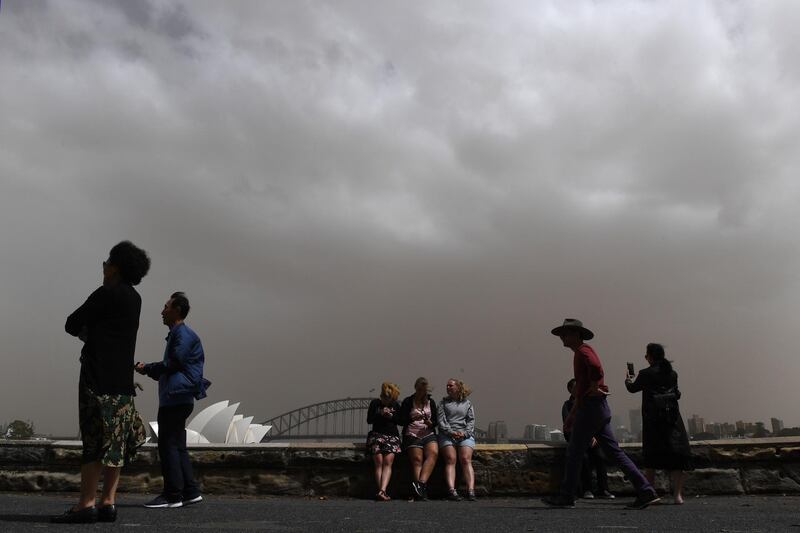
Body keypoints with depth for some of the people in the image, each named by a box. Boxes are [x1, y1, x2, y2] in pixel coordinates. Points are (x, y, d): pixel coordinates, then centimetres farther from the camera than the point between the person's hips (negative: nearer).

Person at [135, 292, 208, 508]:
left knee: (168, 444, -7)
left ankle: (173, 495, -3)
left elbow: (173, 363, -15)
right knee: (177, 446, 11)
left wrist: (147, 368, -4)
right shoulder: (177, 334, 23)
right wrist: (149, 369, 14)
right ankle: (190, 491, 14)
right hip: (176, 398, 10)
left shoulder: (183, 334, -8)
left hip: (176, 398, -10)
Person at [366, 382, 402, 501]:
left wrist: (392, 416, -6)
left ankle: (382, 491, -27)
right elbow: (369, 420, 4)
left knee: (388, 462, -16)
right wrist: (380, 414, -10)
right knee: (378, 462, -11)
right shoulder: (375, 403, 9)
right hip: (377, 434, 0)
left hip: (392, 436, 0)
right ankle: (382, 492, -11)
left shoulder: (396, 405, 12)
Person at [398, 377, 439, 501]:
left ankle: (421, 482, -35)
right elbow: (400, 420, 4)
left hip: (428, 434, 2)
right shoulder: (408, 402, 9)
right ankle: (421, 491, -21)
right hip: (412, 435, -2)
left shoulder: (430, 402, 18)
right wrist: (412, 418, -13)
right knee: (417, 459, -18)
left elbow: (436, 420, 18)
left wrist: (430, 422, -4)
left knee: (433, 453, -26)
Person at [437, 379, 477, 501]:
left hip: (465, 435, 0)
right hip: (447, 434, 0)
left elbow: (471, 421, 11)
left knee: (466, 459, -21)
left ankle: (471, 491, -29)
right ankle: (451, 490, -31)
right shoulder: (444, 402, 19)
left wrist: (465, 433, -8)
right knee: (450, 459, -21)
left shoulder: (467, 403, 20)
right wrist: (451, 432, -9)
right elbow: (441, 420, 7)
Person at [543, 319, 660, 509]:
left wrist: (594, 389, -16)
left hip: (591, 408, -10)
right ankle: (645, 490, 6)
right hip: (601, 409, 10)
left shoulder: (583, 351, -9)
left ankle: (566, 497, 7)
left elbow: (597, 369, -32)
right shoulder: (580, 353, 22)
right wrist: (572, 414, 26)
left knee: (574, 452, -1)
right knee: (614, 452, 8)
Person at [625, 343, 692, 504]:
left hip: (652, 419, -3)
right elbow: (677, 394, 17)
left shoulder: (646, 374, -6)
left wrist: (628, 380, 30)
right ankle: (678, 494, -5)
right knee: (676, 454, 3)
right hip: (672, 417, 3)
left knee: (651, 456, 6)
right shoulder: (672, 373, 7)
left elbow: (633, 388, 10)